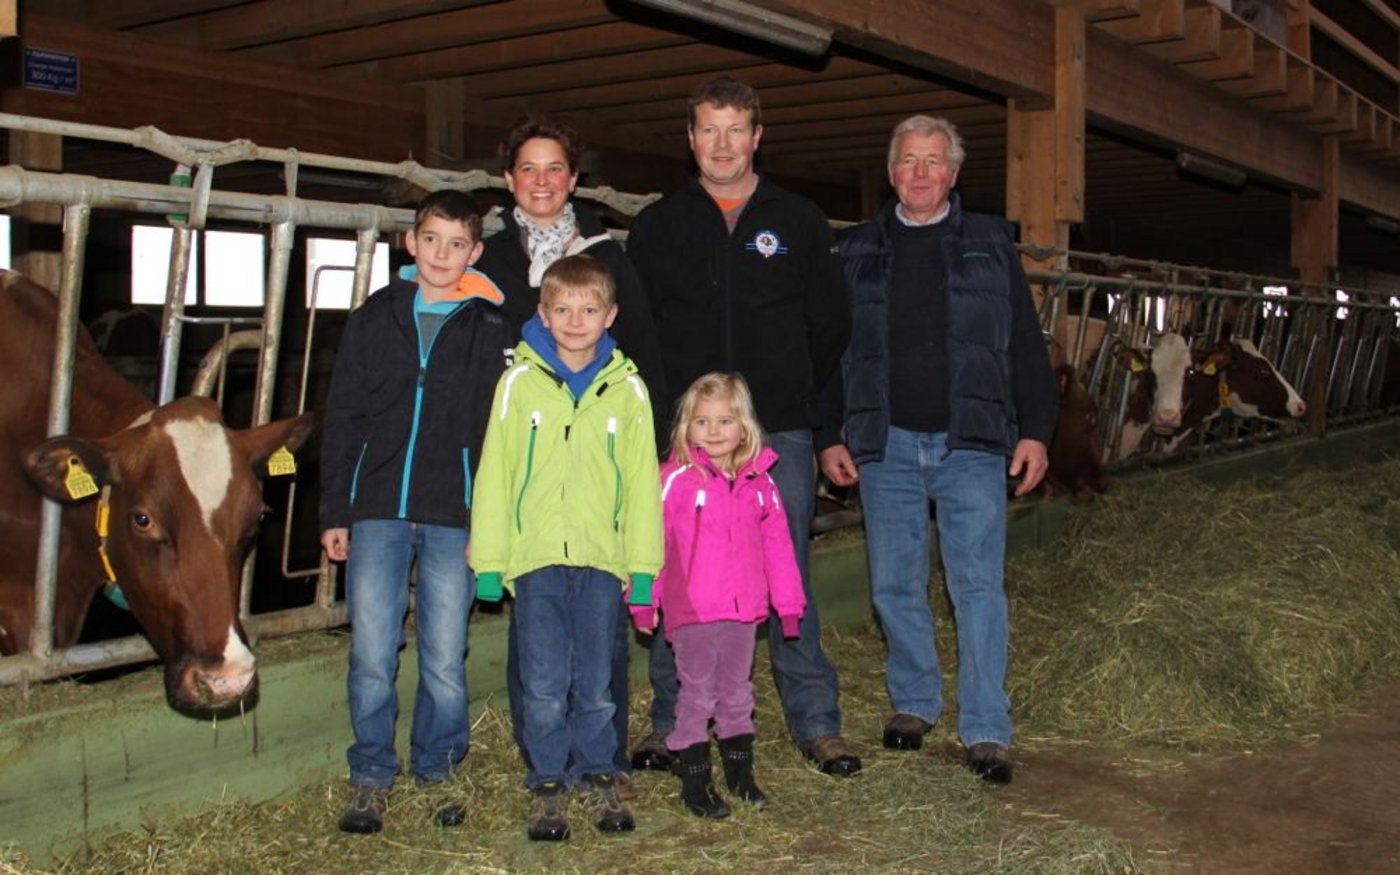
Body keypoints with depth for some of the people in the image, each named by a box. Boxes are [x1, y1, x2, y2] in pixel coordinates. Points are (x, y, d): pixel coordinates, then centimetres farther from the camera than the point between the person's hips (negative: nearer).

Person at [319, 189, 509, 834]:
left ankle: (438, 774, 23)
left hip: (454, 520, -1)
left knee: (444, 660, 4)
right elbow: (341, 418, 8)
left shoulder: (488, 331, 5)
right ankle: (372, 779, 18)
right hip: (377, 514, 1)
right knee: (371, 659, 2)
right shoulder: (375, 318, 8)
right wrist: (334, 513, 4)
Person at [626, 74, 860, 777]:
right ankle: (672, 721, 15)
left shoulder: (799, 223, 9)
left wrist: (792, 391, 10)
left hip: (779, 430, 0)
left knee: (788, 578, 1)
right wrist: (662, 405, 4)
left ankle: (815, 721, 11)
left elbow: (831, 325, 13)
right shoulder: (657, 226, 9)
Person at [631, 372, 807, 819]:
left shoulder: (759, 483, 6)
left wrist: (788, 602, 13)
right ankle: (694, 781, 15)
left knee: (737, 692, 17)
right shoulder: (676, 479, -9)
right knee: (697, 695, 4)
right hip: (691, 611, -4)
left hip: (743, 609, 5)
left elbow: (777, 544, 12)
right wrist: (643, 600, -7)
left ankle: (740, 772, 31)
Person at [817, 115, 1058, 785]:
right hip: (885, 444, 2)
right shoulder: (858, 252, 12)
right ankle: (913, 702, 24)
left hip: (971, 443, -2)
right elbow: (830, 349, 12)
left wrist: (1035, 430, 0)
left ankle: (986, 730, 1)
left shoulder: (990, 244, 9)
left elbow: (1026, 345, 8)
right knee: (895, 585, 7)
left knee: (978, 583, -5)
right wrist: (831, 437, 5)